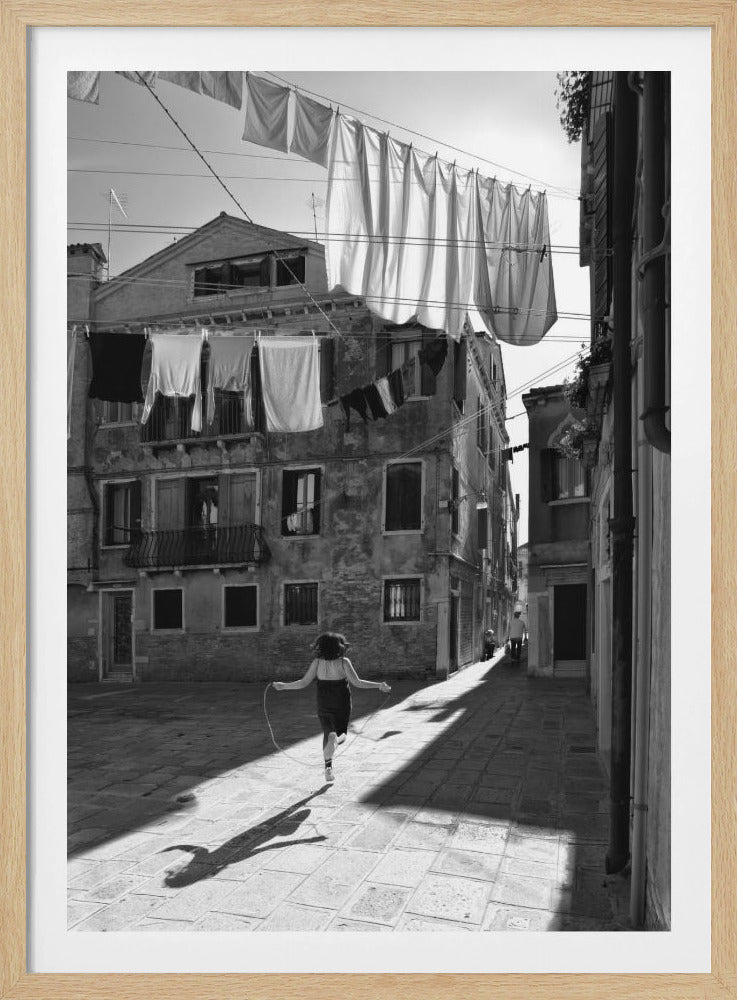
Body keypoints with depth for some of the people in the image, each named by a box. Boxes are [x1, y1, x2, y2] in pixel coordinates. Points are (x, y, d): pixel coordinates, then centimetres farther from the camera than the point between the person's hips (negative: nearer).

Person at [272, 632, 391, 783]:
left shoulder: (317, 662, -6)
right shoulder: (343, 662, -12)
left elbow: (303, 682, -7)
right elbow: (356, 682, -17)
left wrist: (283, 686, 6)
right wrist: (379, 685, -12)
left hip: (323, 706, 2)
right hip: (342, 706, -2)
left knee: (327, 733, 21)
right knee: (341, 734, 13)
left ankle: (328, 766, 10)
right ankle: (335, 740, -24)